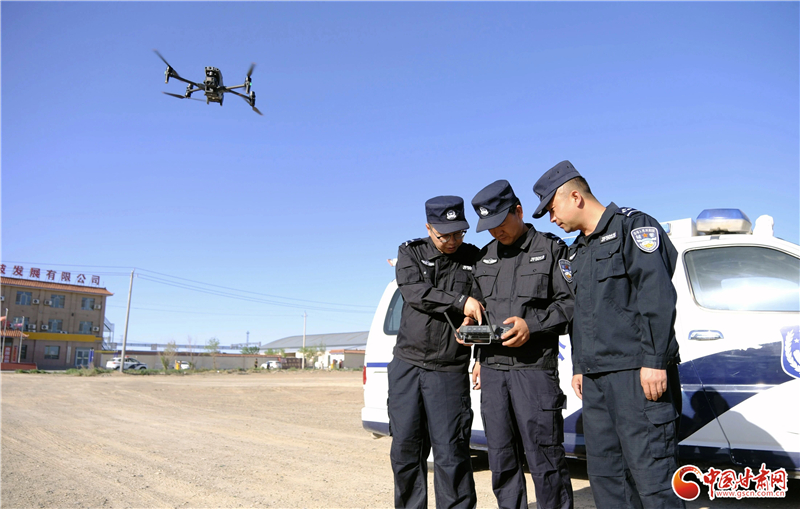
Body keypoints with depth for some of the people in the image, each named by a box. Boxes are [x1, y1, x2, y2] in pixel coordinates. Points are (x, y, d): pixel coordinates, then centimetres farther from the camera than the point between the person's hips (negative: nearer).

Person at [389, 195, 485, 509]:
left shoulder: (474, 259, 4)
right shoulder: (410, 253, 6)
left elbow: (483, 307, 3)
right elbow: (414, 292, -12)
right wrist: (460, 302, -21)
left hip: (449, 371, -2)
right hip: (406, 365, 2)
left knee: (450, 453, -5)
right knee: (405, 447, 8)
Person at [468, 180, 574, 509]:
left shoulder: (551, 248, 2)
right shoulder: (485, 257, 16)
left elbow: (570, 302, -3)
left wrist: (532, 325, -16)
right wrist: (480, 358, 15)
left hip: (534, 367, -5)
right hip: (492, 369, 5)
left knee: (544, 455, -3)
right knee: (501, 457, 11)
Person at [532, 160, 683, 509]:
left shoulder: (632, 226, -4)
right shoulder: (578, 251, 21)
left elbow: (658, 296, -14)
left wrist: (655, 361, -18)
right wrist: (578, 366, 20)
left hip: (637, 374, -8)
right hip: (596, 378, 9)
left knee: (650, 474, -6)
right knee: (604, 473, 11)